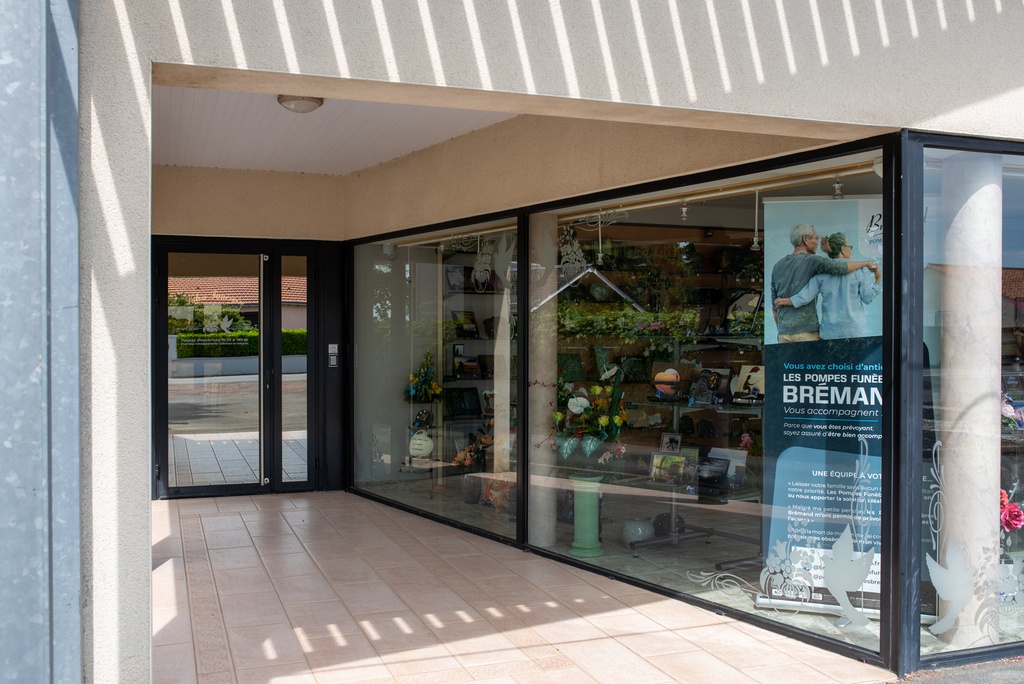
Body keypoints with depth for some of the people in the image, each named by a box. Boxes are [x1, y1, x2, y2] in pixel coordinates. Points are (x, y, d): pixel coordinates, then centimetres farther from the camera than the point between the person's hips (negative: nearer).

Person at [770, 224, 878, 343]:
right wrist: (866, 263, -1)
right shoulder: (811, 260, -4)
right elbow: (839, 267, -17)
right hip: (806, 330, -6)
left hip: (784, 332, 6)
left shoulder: (777, 266, 15)